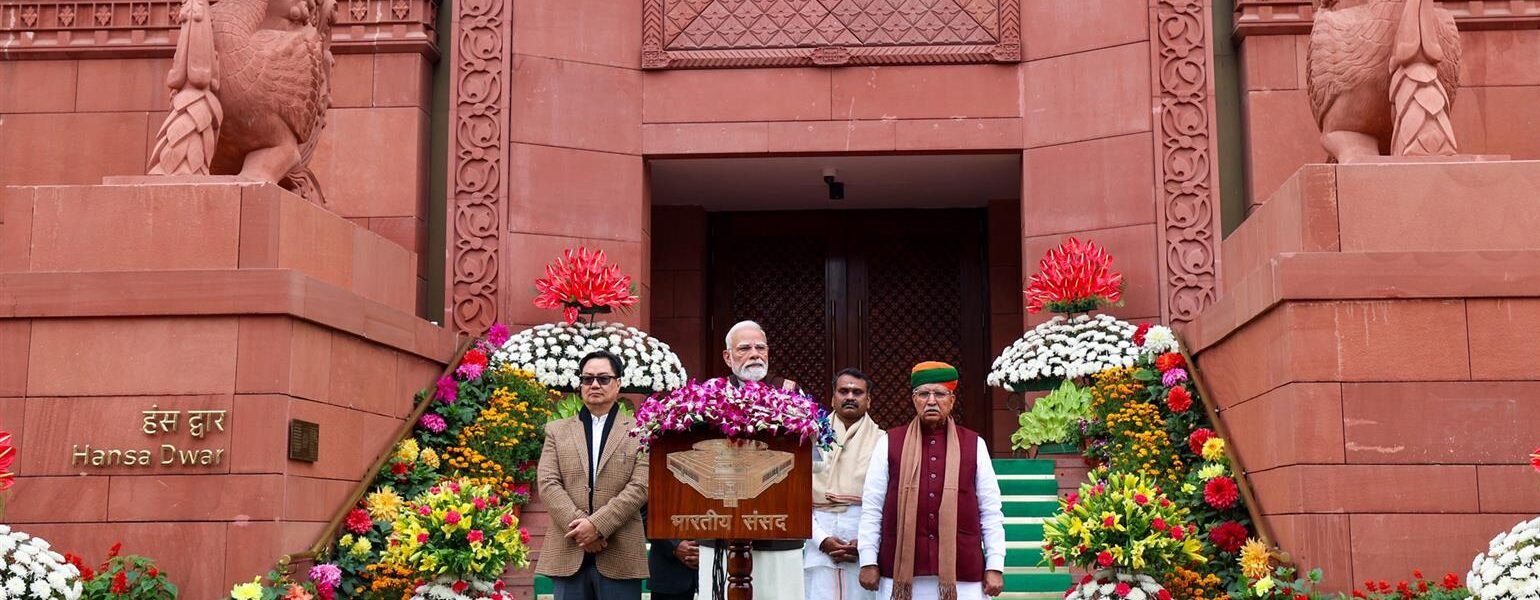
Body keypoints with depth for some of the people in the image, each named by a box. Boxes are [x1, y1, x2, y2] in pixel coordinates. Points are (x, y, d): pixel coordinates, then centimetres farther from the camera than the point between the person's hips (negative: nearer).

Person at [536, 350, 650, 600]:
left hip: (620, 556, -2)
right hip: (568, 553, 2)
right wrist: (579, 524, -12)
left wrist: (597, 525, -14)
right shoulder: (557, 430, 13)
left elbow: (640, 487, -4)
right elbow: (548, 484, 2)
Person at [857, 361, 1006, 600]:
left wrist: (995, 567, 3)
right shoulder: (889, 443, 6)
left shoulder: (974, 445, 8)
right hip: (902, 571, 0)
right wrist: (868, 562, 2)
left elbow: (991, 511, 8)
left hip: (962, 572, 0)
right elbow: (872, 507, 6)